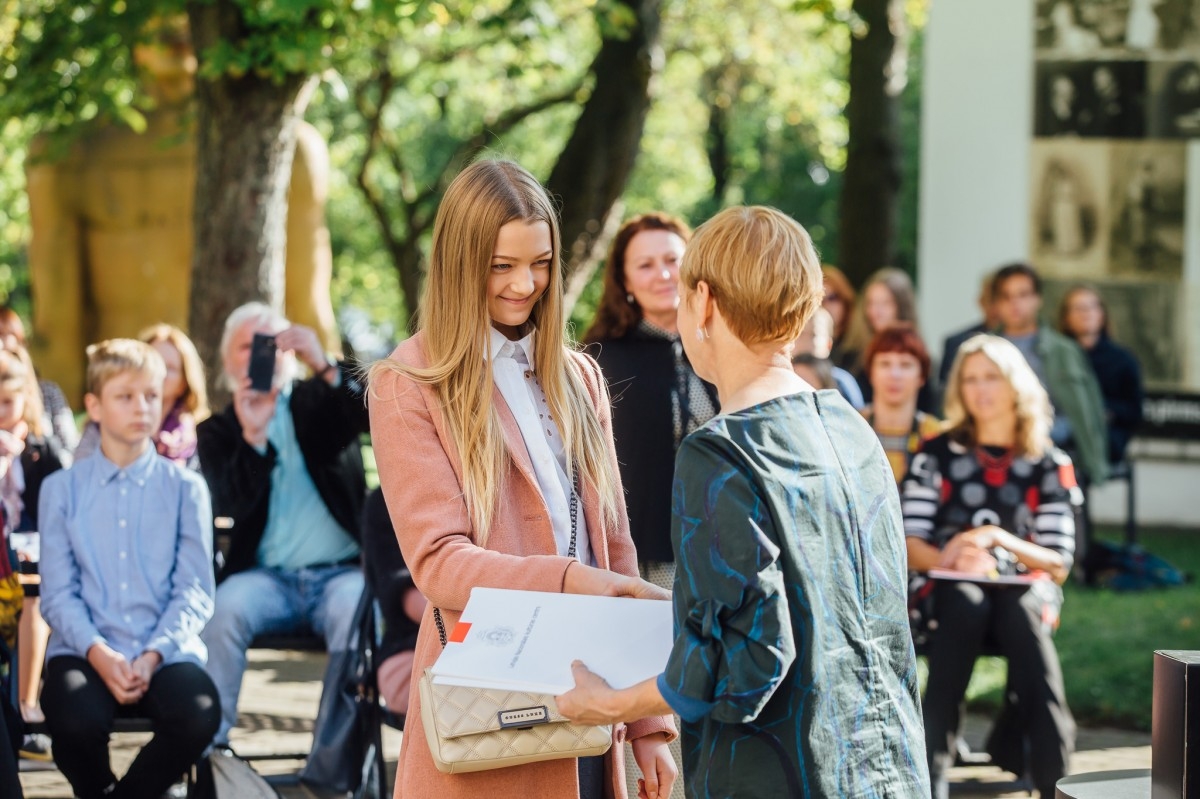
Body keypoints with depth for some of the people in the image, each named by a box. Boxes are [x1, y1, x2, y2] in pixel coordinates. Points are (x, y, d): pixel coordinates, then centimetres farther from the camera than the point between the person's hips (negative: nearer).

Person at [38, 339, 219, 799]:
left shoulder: (185, 488, 8)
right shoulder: (61, 489, 9)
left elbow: (194, 591, 2)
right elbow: (58, 593, 2)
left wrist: (152, 656, -14)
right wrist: (99, 655, -16)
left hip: (165, 653, 1)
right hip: (85, 652, -1)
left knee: (198, 714, -32)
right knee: (77, 722, -33)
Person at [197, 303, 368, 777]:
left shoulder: (322, 401, 14)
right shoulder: (218, 429, 12)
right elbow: (230, 507, -4)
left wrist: (324, 366, -17)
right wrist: (251, 433, -17)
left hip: (339, 571, -1)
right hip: (267, 575, 1)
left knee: (355, 610, -34)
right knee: (225, 608, -32)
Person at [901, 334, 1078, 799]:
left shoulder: (1049, 466, 10)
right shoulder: (937, 456, 10)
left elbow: (1059, 564, 3)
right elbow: (909, 545, 3)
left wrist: (997, 538, -13)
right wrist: (954, 560, -19)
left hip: (1024, 587, 1)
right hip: (949, 587, 0)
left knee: (1022, 615, -36)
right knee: (966, 605, -37)